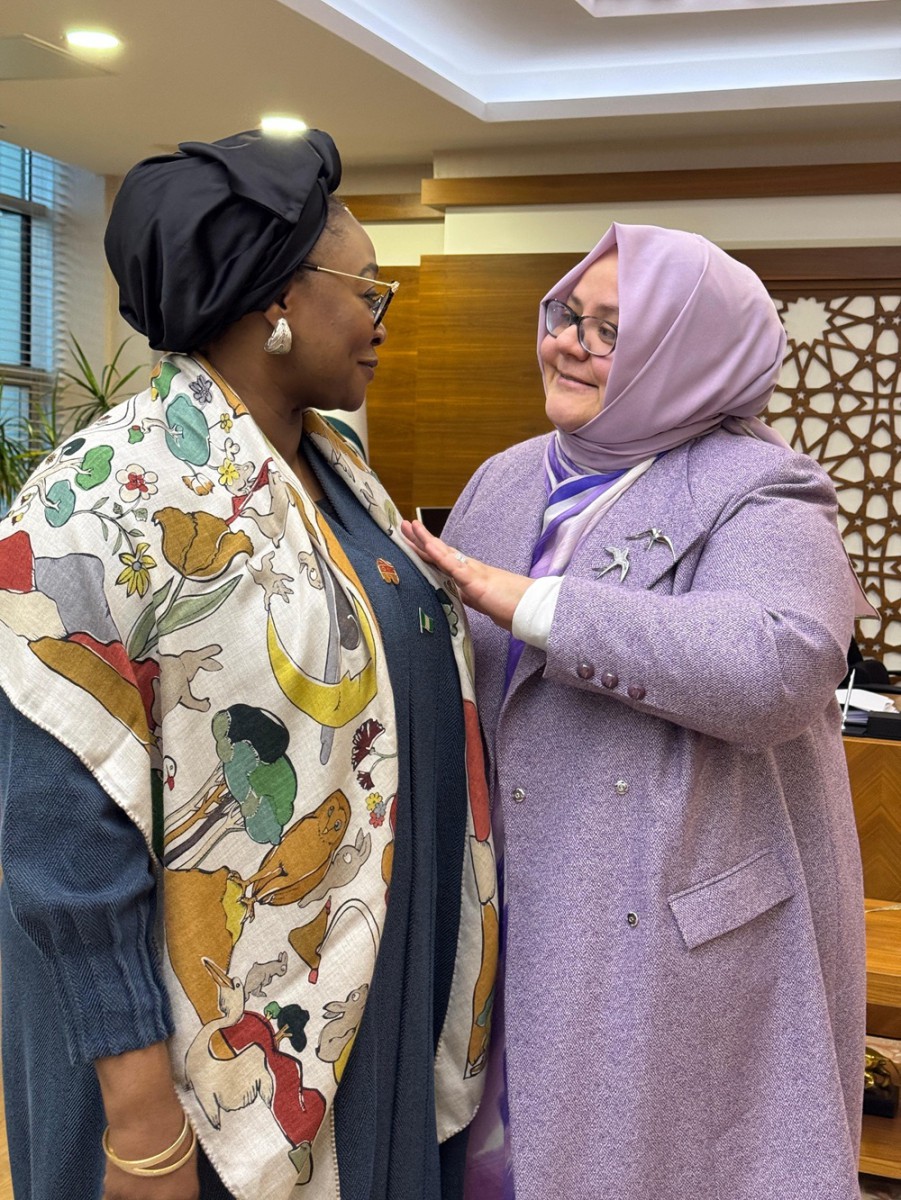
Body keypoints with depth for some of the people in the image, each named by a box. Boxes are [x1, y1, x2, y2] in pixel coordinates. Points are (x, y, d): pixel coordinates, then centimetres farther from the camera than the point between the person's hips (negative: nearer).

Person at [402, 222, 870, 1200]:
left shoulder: (754, 490, -11)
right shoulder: (505, 481, 8)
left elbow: (780, 664, -30)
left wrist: (530, 605, -27)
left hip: (681, 923, -5)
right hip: (515, 911, 6)